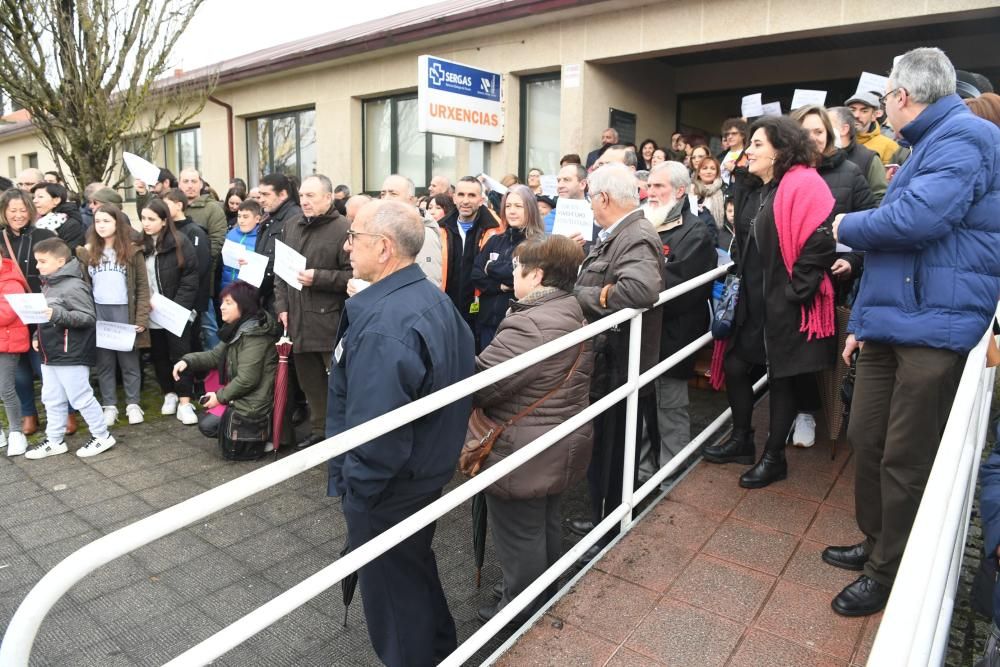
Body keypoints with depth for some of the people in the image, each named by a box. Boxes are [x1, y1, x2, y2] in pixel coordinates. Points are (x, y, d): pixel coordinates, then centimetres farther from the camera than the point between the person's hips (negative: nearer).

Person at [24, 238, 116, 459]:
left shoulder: (74, 286, -17)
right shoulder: (48, 285, 13)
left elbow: (88, 317, -22)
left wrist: (58, 314, -31)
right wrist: (38, 336, 13)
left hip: (71, 356, -9)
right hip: (49, 355, 9)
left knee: (80, 398, -1)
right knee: (52, 400, 15)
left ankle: (102, 436, 12)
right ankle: (54, 441, 26)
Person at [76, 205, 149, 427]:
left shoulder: (132, 251, -1)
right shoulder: (87, 252, 8)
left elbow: (143, 287, -3)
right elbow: (82, 285, 9)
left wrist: (141, 318, -11)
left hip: (125, 312, -3)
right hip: (97, 312, 3)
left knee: (129, 360, 6)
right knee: (104, 362, 8)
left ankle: (133, 404, 15)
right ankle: (109, 406, 17)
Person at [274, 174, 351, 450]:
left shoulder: (344, 229, -10)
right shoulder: (292, 227, 14)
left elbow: (354, 275, -14)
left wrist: (318, 278, -18)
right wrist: (282, 305, 9)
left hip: (332, 322, -7)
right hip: (299, 321, 7)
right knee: (310, 381, 16)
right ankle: (319, 429, 31)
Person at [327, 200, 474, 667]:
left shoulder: (382, 324, -31)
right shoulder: (434, 298, 0)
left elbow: (376, 431, -32)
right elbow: (447, 381, 9)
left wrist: (355, 490, -16)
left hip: (389, 487, -9)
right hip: (428, 470, 10)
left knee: (390, 588, 15)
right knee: (416, 568, 29)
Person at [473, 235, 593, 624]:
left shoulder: (528, 327, -28)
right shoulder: (573, 313, 3)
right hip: (563, 446, 9)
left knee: (519, 536, 11)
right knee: (548, 522, 26)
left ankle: (521, 610, 30)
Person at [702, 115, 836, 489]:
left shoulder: (803, 185, -13)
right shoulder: (752, 192, 12)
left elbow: (820, 244, -21)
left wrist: (796, 292, -20)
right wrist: (740, 284, 14)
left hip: (787, 305, -8)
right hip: (752, 303, 8)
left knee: (782, 378, 5)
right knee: (736, 369, 11)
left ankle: (774, 458, 20)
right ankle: (741, 441, 30)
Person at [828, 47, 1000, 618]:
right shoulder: (928, 146, 21)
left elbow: (916, 218, -28)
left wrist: (847, 226, -8)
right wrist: (862, 319, 20)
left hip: (934, 329, -9)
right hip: (890, 325, 9)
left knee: (905, 461, 1)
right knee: (867, 439, 15)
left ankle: (889, 572, 18)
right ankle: (877, 543, 33)